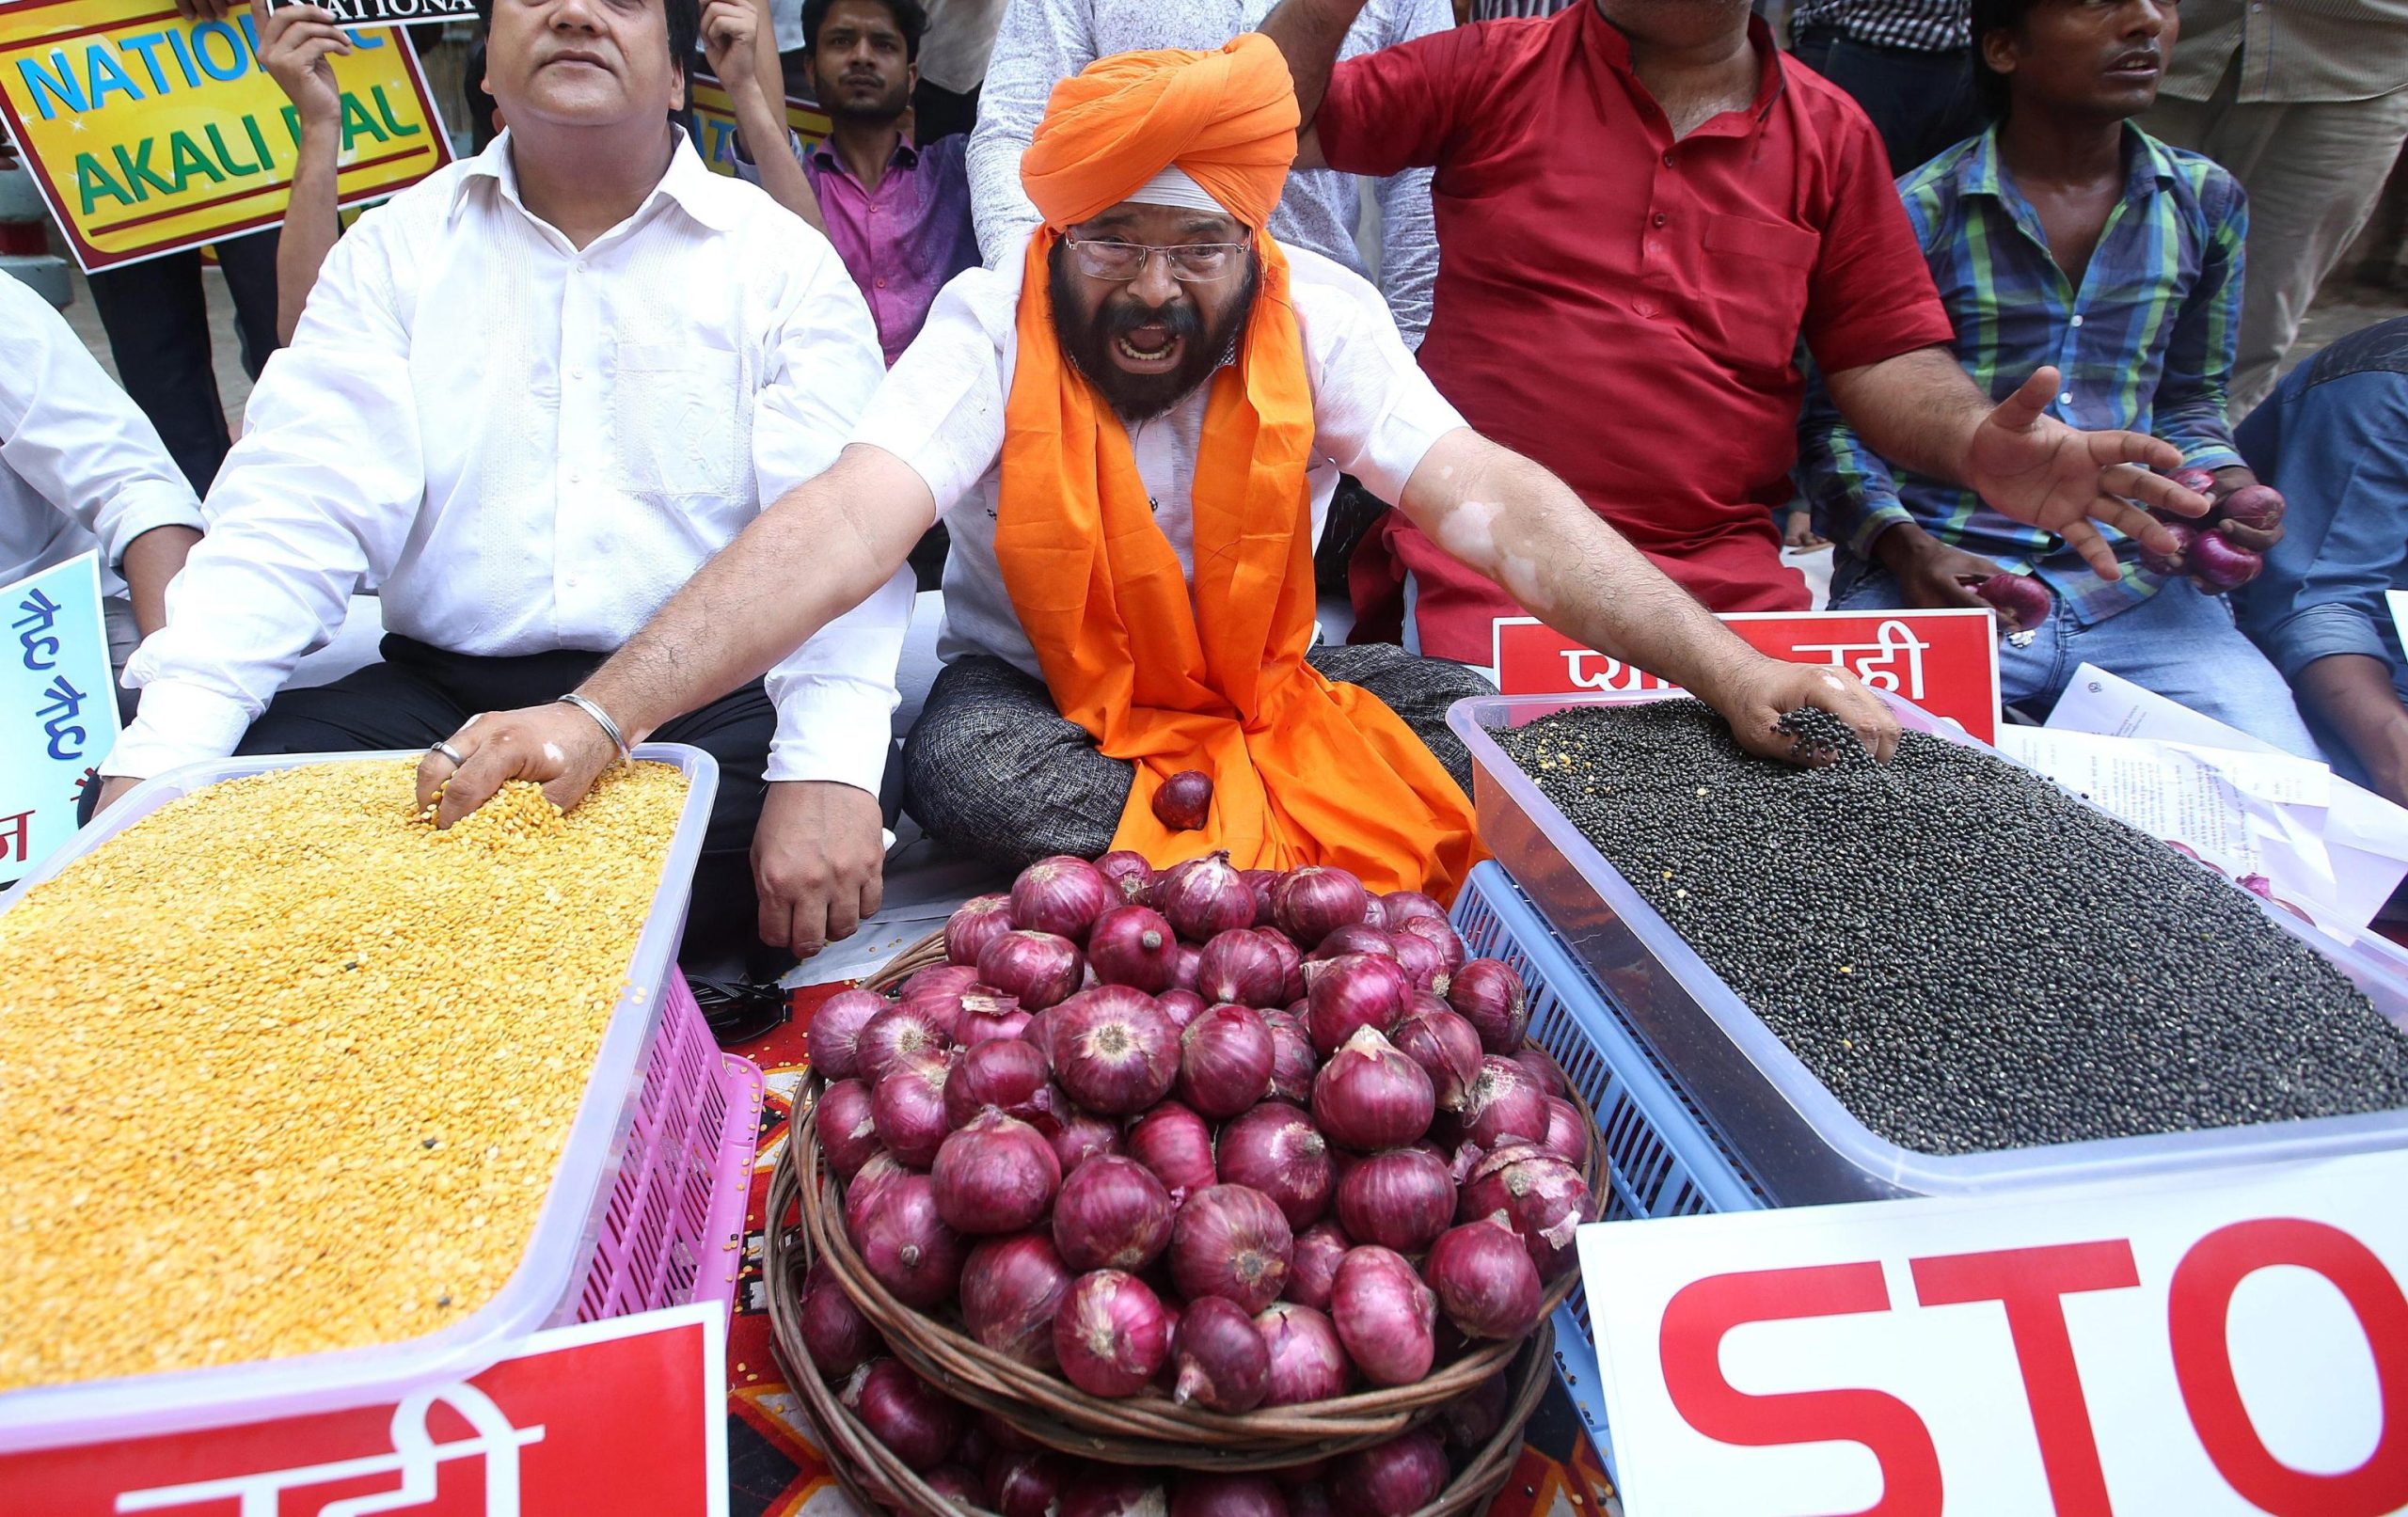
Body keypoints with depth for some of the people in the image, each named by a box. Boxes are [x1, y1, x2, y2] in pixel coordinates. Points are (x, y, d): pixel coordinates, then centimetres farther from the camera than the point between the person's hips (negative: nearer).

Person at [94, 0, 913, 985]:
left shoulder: (780, 260, 4)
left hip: (711, 697, -1)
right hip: (442, 692, 2)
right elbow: (295, 513, 1)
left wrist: (826, 769, -28)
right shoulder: (396, 248, 11)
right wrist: (155, 757, -14)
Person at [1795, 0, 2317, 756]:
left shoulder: (2206, 202, 14)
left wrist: (2229, 491, 3)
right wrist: (1905, 547, -15)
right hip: (1935, 578, -3)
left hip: (2132, 587, 4)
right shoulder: (1914, 215, -1)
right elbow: (1832, 421, 2)